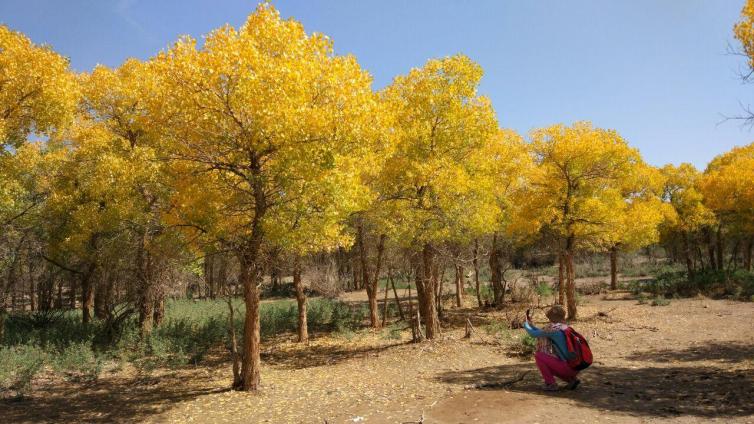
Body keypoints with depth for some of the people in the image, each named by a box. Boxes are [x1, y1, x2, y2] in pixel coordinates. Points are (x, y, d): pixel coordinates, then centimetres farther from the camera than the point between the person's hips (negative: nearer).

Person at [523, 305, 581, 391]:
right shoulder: (565, 327, 12)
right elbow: (543, 334, 24)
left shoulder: (553, 329, -15)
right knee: (549, 365, 28)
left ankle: (551, 384, -1)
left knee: (538, 355, -2)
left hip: (567, 366, -9)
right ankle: (572, 379, 16)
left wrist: (525, 324, 12)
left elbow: (534, 334, -6)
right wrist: (530, 324, 26)